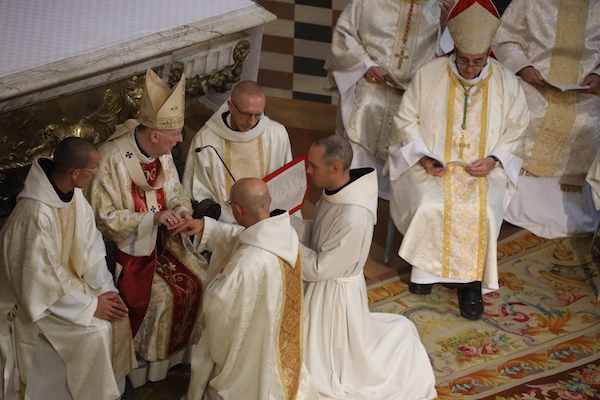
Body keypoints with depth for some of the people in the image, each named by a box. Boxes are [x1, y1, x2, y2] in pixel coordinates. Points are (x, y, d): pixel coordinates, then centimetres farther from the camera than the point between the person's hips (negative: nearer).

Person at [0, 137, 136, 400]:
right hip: (37, 298, -8)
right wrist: (91, 305, -21)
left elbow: (90, 246, 0)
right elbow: (42, 279, -28)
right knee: (96, 331, -18)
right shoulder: (35, 215, -33)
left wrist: (105, 289, -10)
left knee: (117, 314, -3)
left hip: (66, 279, 8)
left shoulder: (74, 194, -8)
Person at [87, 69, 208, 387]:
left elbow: (176, 193, 10)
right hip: (127, 249, -7)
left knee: (202, 278, -2)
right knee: (162, 297, -19)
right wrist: (153, 218, -30)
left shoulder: (162, 153, -4)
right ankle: (145, 363, 3)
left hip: (162, 240, 7)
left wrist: (182, 212, -14)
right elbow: (105, 216, -22)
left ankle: (187, 349, 17)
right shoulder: (112, 158, -25)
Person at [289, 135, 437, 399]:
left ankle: (405, 346, 28)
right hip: (323, 286, 8)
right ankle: (399, 335, 41)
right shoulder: (338, 191, -9)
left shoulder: (353, 219, -35)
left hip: (335, 293, -8)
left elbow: (320, 268, -26)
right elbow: (317, 236, 3)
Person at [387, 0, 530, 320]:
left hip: (483, 169, 1)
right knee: (430, 206, -29)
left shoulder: (506, 83, -2)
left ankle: (471, 280, -8)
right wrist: (423, 157, -11)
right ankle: (425, 268, -5)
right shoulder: (429, 74, -4)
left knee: (481, 211, -27)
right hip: (432, 165, 0)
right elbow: (406, 119, 2)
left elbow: (515, 130, 5)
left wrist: (493, 159, -12)